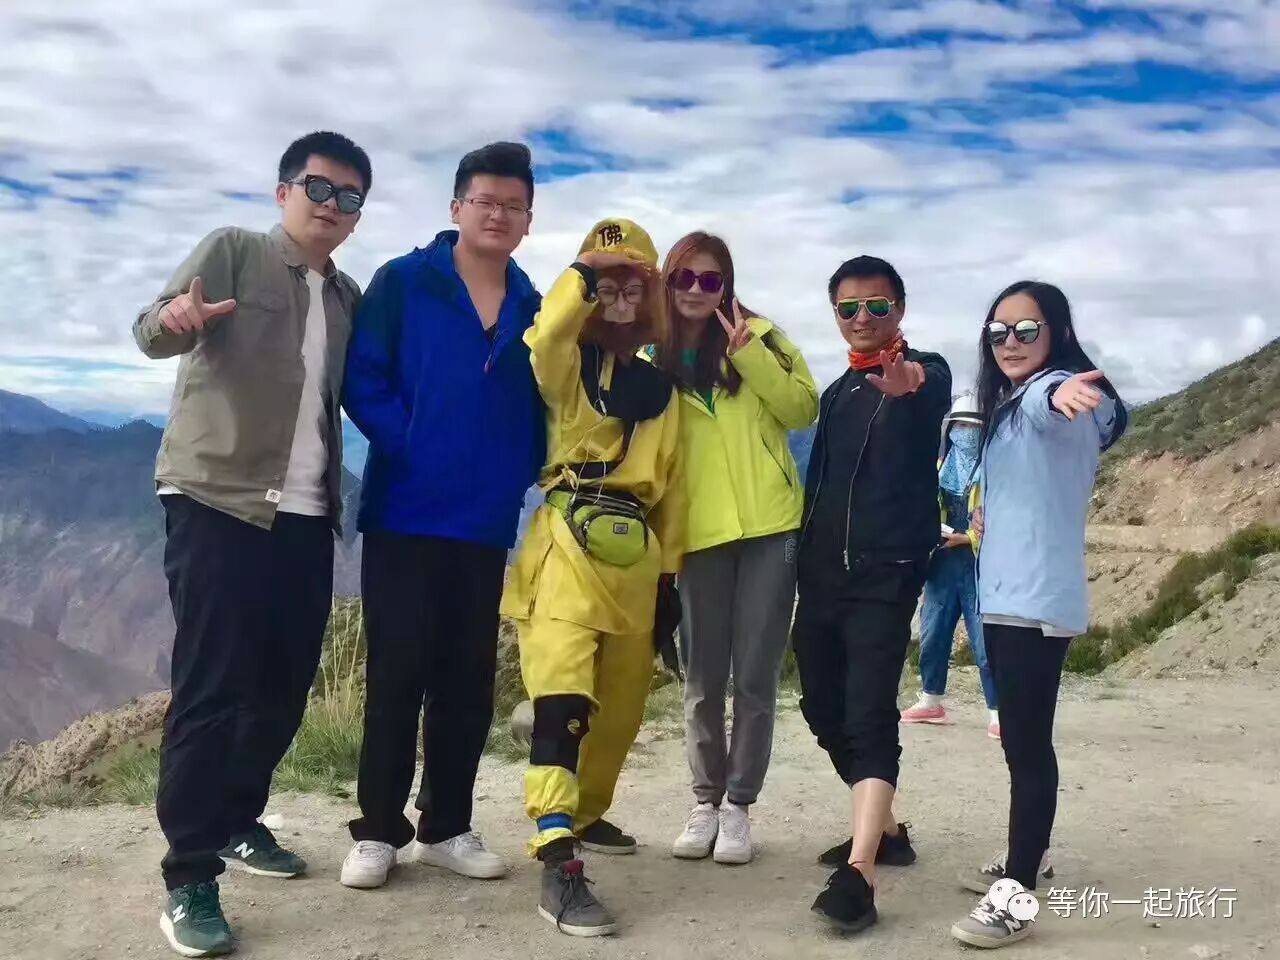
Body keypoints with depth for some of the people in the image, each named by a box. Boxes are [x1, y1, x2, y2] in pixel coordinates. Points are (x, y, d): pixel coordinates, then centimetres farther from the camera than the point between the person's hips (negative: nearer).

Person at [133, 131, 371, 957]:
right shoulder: (233, 251, -1)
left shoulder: (350, 298, 16)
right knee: (211, 686, -7)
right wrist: (177, 319, -38)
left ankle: (237, 820, 30)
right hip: (218, 502, -6)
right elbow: (152, 331, -15)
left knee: (286, 683, 10)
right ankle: (189, 876, 1)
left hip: (307, 515, 6)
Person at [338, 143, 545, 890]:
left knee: (470, 677, 8)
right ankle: (379, 829, 11)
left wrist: (524, 472, 0)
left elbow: (540, 406, 15)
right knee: (398, 671, -1)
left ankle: (446, 826, 20)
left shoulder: (533, 309, 11)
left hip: (488, 521, 4)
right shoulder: (403, 282, -1)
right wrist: (410, 448, -15)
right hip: (406, 514, -4)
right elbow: (363, 381, -7)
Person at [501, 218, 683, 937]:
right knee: (564, 694, -18)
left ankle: (586, 815, 36)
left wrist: (670, 573, 14)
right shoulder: (569, 361, 5)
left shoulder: (659, 386, 17)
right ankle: (557, 863, -22)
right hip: (571, 540, -5)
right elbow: (546, 338, -23)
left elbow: (671, 487, 17)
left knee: (622, 701, 14)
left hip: (635, 550, 5)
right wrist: (582, 280, -28)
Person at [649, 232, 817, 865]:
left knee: (754, 676, 2)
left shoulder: (760, 336, 5)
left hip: (769, 526, -1)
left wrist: (748, 351, -13)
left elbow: (803, 410, -5)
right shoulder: (653, 359, 10)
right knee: (702, 679, 7)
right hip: (699, 533, 2)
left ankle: (738, 805, 14)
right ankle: (705, 803, 21)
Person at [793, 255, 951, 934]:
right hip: (822, 574, 7)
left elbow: (933, 391, -29)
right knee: (824, 709, 11)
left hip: (886, 573, -7)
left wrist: (908, 381, -51)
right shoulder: (836, 391, 18)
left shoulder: (923, 375, -4)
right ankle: (882, 829, 28)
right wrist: (806, 559, 9)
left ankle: (858, 873, -24)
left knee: (869, 713, -18)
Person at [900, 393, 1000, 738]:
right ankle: (931, 702, 26)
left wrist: (966, 538, -17)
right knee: (932, 635, 11)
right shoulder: (939, 467, 13)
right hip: (942, 563, 5)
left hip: (979, 564, -5)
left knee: (984, 641, -6)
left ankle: (997, 712, -1)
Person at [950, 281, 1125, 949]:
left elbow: (1046, 403, -38)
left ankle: (1016, 898, -10)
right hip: (1004, 594, 10)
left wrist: (1058, 390, -60)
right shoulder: (1008, 407, 18)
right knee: (1020, 736, 19)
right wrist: (990, 518, 9)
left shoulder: (1060, 395, -12)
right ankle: (1025, 855, 33)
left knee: (1027, 741, -12)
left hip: (1039, 598, -10)